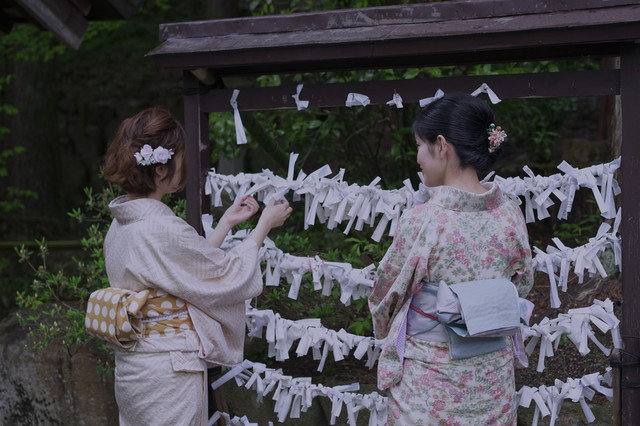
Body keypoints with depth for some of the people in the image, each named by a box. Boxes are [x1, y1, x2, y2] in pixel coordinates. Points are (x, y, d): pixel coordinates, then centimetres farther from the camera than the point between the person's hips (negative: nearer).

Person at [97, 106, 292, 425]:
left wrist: (227, 222, 18)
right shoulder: (163, 229, -22)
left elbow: (193, 264, 12)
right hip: (169, 371, -9)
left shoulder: (120, 223, 6)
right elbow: (228, 274, -11)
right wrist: (265, 224, 1)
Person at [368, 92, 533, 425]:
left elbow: (385, 297, -7)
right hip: (493, 377, 4)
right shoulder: (511, 215, -8)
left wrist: (384, 328, 15)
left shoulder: (421, 222, -22)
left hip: (430, 382, -4)